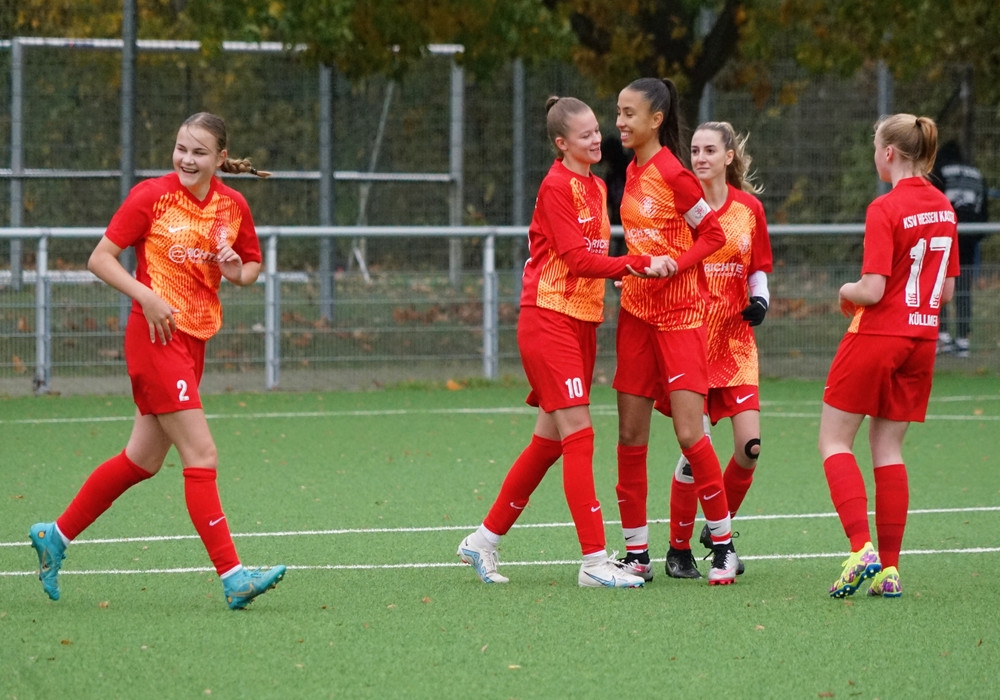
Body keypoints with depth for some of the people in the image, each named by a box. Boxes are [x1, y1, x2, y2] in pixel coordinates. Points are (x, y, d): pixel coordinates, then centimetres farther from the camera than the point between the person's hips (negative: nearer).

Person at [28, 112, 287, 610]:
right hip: (156, 333, -7)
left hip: (195, 339, 7)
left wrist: (238, 272, -5)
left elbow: (252, 265, 19)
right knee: (201, 456, -12)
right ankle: (232, 577, -13)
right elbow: (100, 259, -6)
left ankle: (56, 535, 28)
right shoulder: (152, 196, -9)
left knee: (143, 460, 13)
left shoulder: (233, 206, 6)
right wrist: (146, 296, -20)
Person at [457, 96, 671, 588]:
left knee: (549, 442, 10)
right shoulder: (557, 187, -11)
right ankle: (594, 561, -13)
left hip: (583, 321, 9)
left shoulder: (597, 187, 15)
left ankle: (484, 541, 20)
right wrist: (639, 264, -24)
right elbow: (576, 257, -19)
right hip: (549, 319, -9)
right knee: (578, 435, -12)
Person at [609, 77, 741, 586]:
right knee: (631, 434, 4)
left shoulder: (673, 174, -13)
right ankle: (636, 553, 10)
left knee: (689, 433, -11)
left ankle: (723, 545, 1)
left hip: (679, 313, -8)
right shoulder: (633, 173, 10)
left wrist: (673, 264, -19)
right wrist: (631, 269, 9)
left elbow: (713, 234, -9)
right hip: (636, 311, 8)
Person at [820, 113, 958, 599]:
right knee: (888, 449, 11)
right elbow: (946, 291, 10)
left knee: (835, 440, 3)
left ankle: (862, 548, -14)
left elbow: (873, 290, -19)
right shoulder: (944, 208, 6)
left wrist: (847, 292, 1)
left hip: (877, 337, -7)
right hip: (922, 339, 7)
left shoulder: (885, 210, -16)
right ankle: (889, 569, 5)